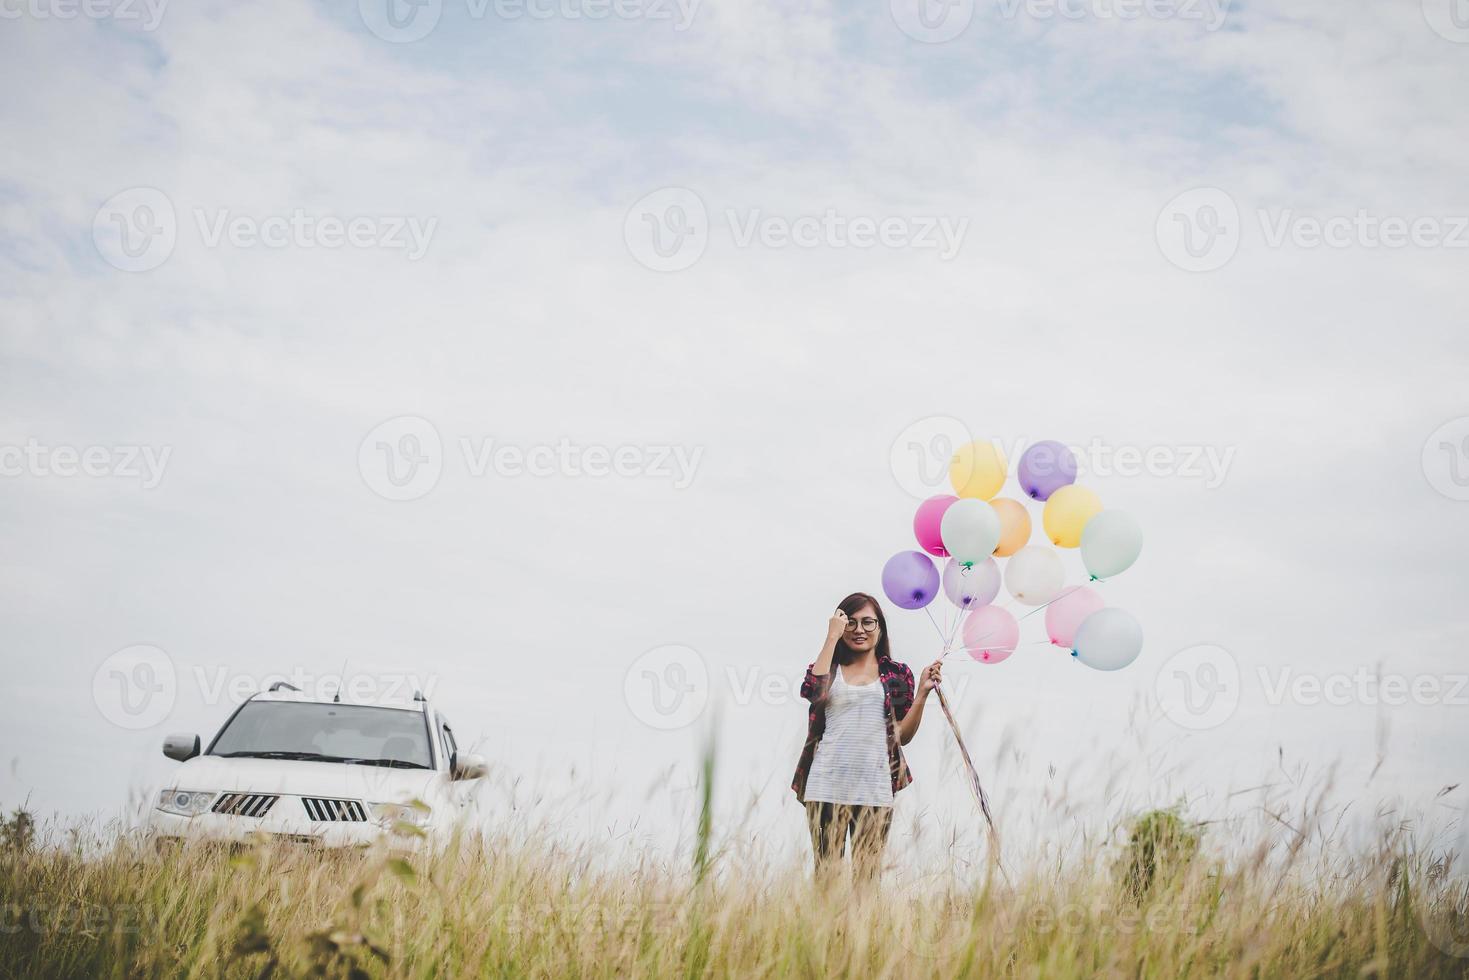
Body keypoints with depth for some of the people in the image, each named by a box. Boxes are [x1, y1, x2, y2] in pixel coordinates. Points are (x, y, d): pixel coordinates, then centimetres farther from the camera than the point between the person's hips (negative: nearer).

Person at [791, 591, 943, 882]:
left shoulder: (897, 674, 12)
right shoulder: (830, 668, 12)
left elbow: (903, 735, 8)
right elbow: (814, 691, -13)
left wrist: (923, 692, -3)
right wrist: (832, 637, -6)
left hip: (874, 789, 0)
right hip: (827, 785, 0)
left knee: (867, 876, 2)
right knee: (825, 874, 0)